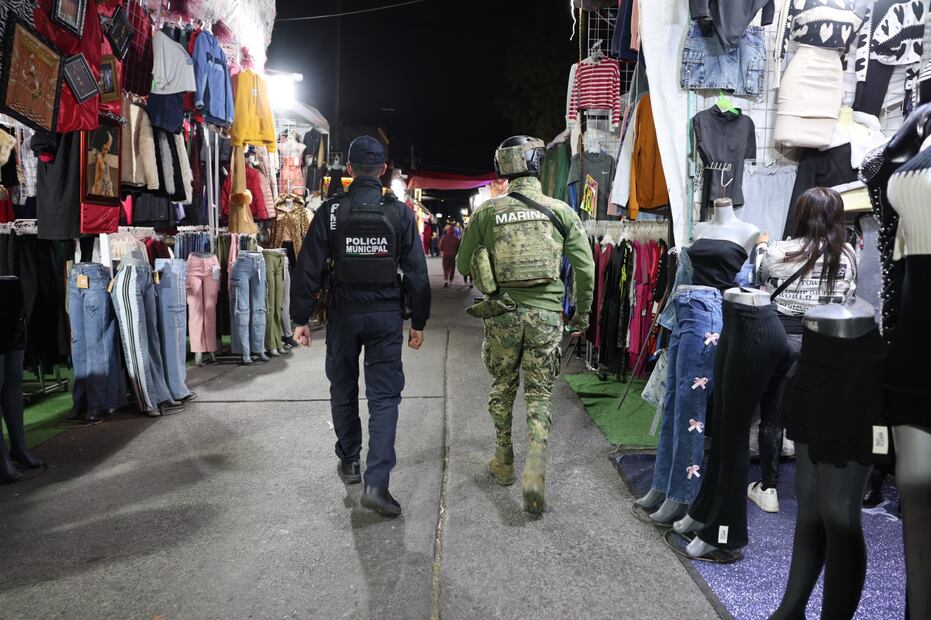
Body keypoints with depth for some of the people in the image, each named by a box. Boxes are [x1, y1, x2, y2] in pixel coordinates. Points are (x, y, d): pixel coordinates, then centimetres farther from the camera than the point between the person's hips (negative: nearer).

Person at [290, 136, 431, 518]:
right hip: (387, 316, 0)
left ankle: (349, 462, 32)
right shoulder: (400, 213, -1)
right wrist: (418, 322, 7)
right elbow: (417, 272, 0)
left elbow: (308, 269, -4)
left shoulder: (331, 211, -3)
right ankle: (376, 483, -7)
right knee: (384, 396, 2)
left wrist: (300, 318, 4)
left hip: (344, 315, 1)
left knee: (343, 390, 18)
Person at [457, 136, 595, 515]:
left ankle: (504, 464, 31)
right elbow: (585, 268, 0)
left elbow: (464, 264, 7)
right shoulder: (561, 212, -1)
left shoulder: (488, 212, -1)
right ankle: (534, 472, -4)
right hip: (546, 314, 0)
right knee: (539, 395, 9)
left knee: (502, 388, 19)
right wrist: (582, 313, 13)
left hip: (502, 314, 1)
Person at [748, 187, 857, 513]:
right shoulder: (848, 255, -1)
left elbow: (761, 283, 9)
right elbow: (848, 299, 7)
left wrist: (761, 247, 23)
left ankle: (768, 488, 15)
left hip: (783, 336, -2)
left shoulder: (779, 252, -9)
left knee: (772, 413, 8)